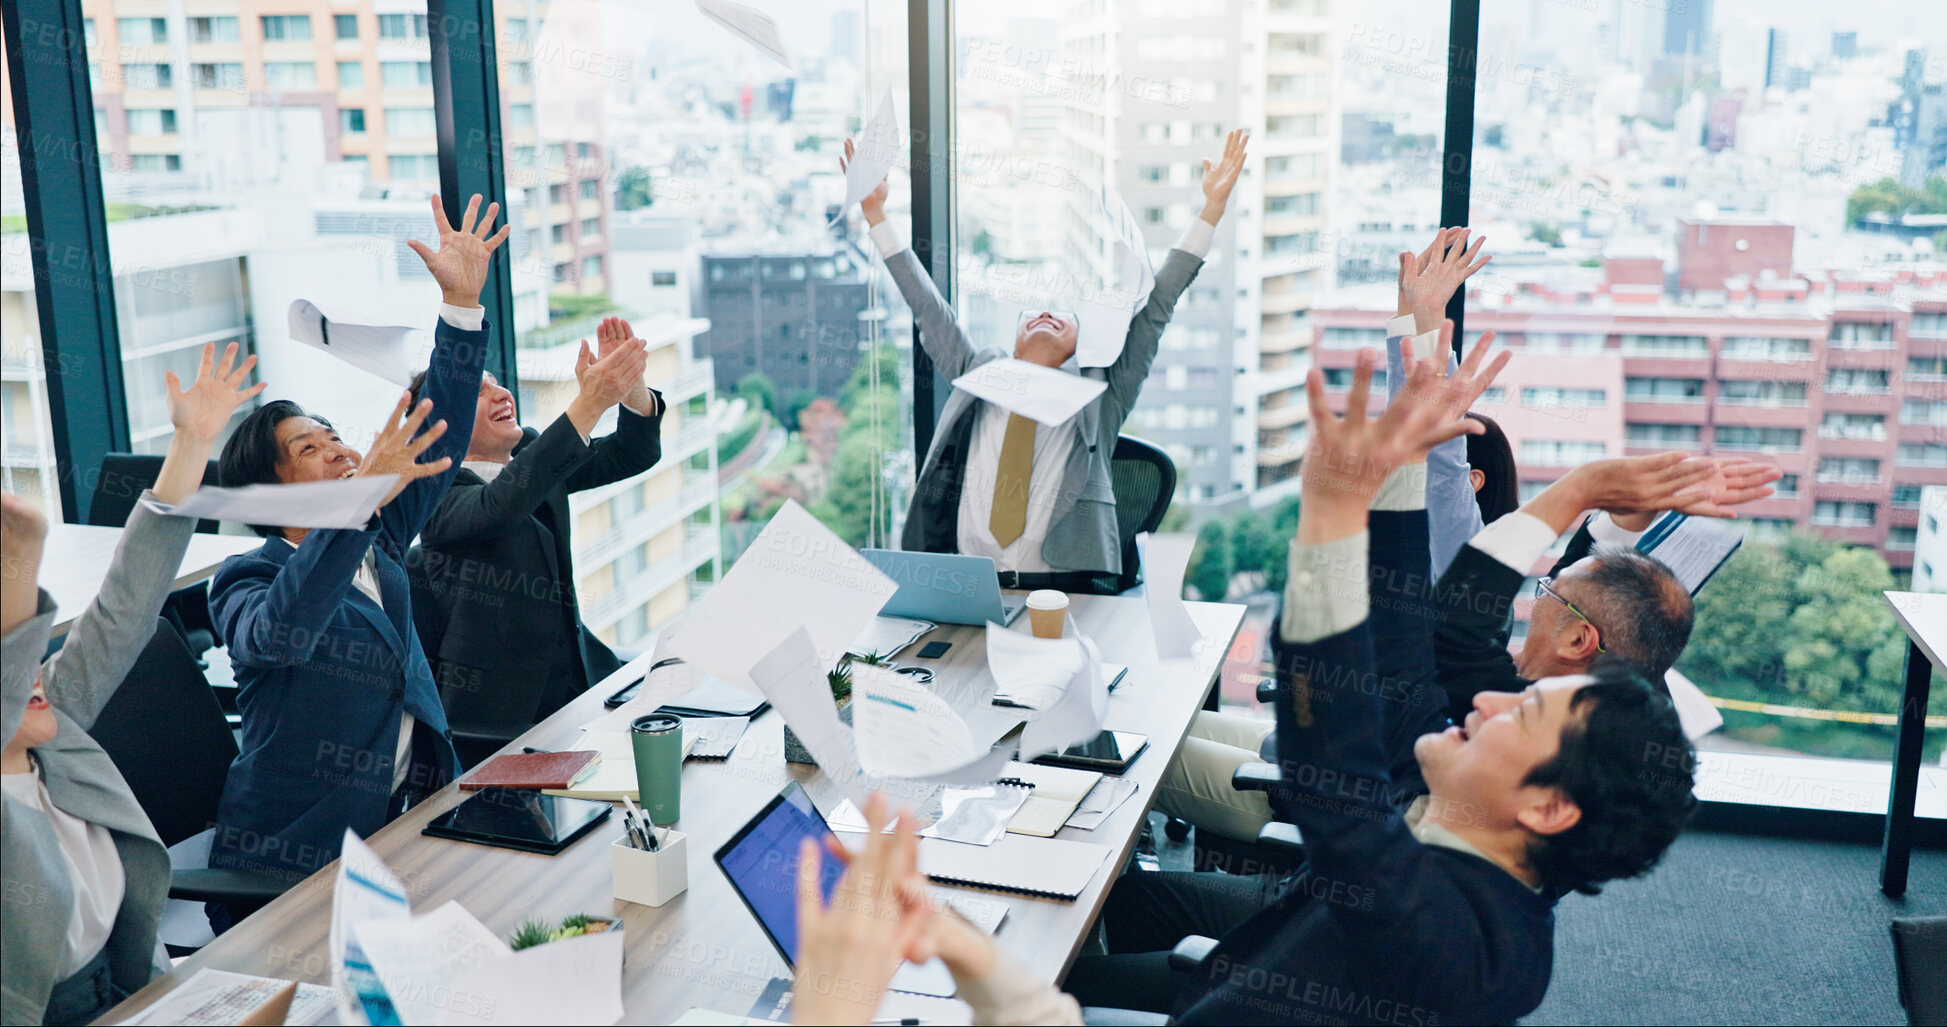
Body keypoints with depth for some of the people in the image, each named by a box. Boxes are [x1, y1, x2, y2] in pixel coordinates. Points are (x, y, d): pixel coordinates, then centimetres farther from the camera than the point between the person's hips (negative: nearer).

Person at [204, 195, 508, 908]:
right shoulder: (245, 580, -8)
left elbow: (436, 437, 5)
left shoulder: (377, 542, 10)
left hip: (398, 824, 6)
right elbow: (277, 634, -32)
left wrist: (463, 301, -5)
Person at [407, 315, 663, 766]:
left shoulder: (533, 453, 10)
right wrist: (589, 403, -38)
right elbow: (499, 506, -33)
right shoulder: (438, 495, -11)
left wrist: (631, 386, -19)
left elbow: (631, 454, 4)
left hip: (575, 675, 7)